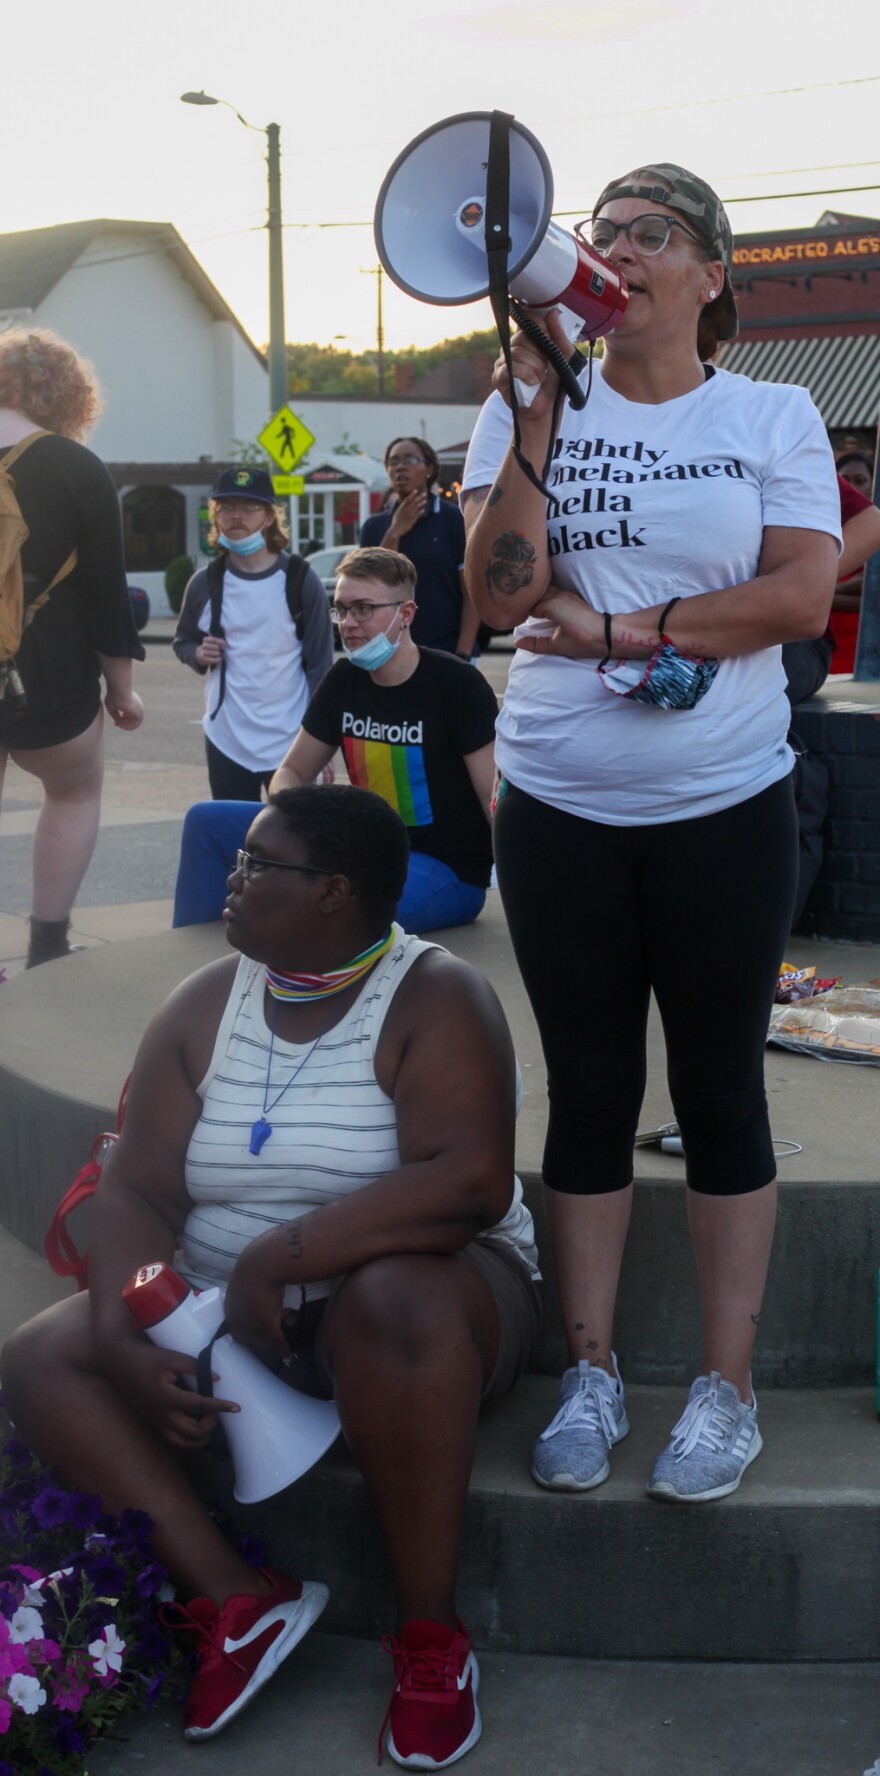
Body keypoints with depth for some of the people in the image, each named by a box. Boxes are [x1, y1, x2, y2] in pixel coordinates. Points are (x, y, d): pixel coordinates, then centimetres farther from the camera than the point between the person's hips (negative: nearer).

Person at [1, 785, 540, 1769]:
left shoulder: (433, 998, -13)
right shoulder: (204, 1007, 3)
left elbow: (470, 1180, -27)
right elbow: (137, 1188, -3)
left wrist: (277, 1257, -29)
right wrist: (125, 1342, -21)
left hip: (408, 1294, -5)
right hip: (226, 1312, 5)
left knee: (395, 1304, -39)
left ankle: (430, 1631, -23)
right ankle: (237, 1599, -19)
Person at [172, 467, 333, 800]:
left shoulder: (300, 580, -6)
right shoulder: (205, 583, 2)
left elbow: (320, 663, -4)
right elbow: (182, 641, 18)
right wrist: (198, 654, -6)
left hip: (290, 742, -3)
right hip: (225, 741, 3)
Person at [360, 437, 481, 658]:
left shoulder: (454, 519, -1)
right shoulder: (374, 526, 9)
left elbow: (471, 594, -4)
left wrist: (463, 655, -12)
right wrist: (394, 534, -11)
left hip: (447, 654, -3)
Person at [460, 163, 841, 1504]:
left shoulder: (772, 416, 3)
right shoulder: (530, 412, 5)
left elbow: (802, 592, -9)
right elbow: (501, 596, -8)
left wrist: (625, 627, -13)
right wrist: (538, 412, -14)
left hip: (724, 806, -1)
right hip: (559, 806, 1)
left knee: (721, 1092, 6)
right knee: (589, 1092, 9)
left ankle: (727, 1389, 19)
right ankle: (591, 1377, 22)